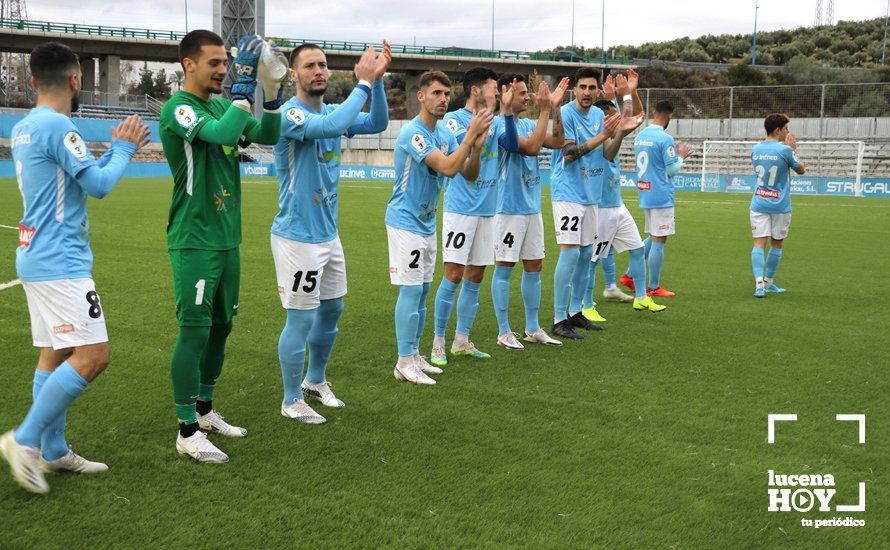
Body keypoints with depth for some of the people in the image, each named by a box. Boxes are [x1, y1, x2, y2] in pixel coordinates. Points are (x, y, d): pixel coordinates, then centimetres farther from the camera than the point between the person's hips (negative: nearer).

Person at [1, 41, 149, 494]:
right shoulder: (57, 126, -15)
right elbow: (99, 186, -13)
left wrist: (116, 150, 18)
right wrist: (123, 149, 2)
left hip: (36, 257, 10)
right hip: (60, 262, -10)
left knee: (56, 354, 13)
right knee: (92, 355, -10)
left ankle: (53, 451, 18)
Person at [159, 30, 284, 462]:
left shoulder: (222, 105, 12)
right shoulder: (177, 108, -12)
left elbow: (268, 136, 11)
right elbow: (223, 133, -29)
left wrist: (272, 91, -2)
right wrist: (246, 82, -23)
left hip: (227, 238, 8)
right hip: (194, 242, -8)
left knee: (221, 326, 15)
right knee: (195, 331, -6)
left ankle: (204, 410, 30)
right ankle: (188, 431, 3)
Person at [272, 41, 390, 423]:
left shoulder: (331, 110, 8)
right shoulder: (289, 114, -17)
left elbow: (377, 123, 2)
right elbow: (334, 126, -34)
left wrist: (376, 79, -11)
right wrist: (363, 82, -26)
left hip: (329, 234, 8)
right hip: (298, 237, -8)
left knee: (332, 310, 19)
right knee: (301, 319, -1)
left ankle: (315, 381, 38)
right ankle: (292, 401, 16)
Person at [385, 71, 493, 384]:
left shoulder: (445, 134, 8)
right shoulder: (412, 132, -19)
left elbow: (470, 175, 4)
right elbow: (448, 167, -28)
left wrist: (477, 146, -12)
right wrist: (471, 136, -26)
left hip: (427, 224, 9)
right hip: (405, 222, -9)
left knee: (422, 291, 12)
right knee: (411, 290, -8)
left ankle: (414, 355, 22)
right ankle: (404, 363, -1)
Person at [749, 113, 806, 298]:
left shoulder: (755, 150, 4)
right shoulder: (785, 150, -13)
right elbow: (801, 170, 3)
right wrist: (794, 149, 13)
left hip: (759, 204, 3)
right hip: (780, 206, -3)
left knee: (759, 243, -3)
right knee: (776, 245, 12)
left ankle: (759, 283, -19)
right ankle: (768, 283, 22)